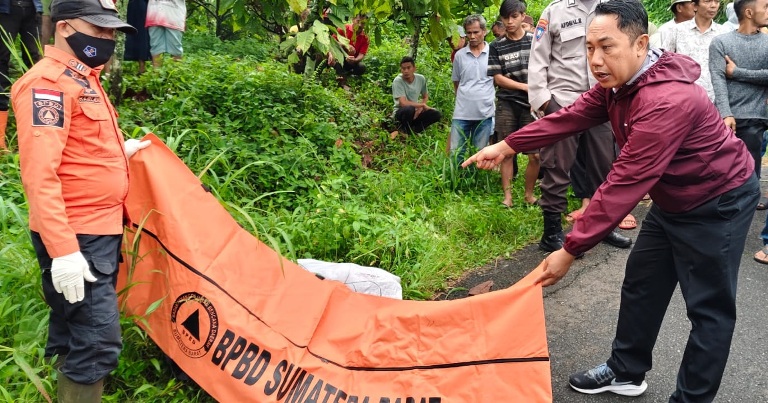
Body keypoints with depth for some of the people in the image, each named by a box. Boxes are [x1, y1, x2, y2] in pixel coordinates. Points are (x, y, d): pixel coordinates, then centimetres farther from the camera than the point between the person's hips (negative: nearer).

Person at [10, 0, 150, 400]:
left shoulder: (83, 79, 15)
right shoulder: (48, 82, -16)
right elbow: (39, 173, -24)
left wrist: (120, 152, 24)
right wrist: (62, 249, -28)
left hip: (101, 233, 10)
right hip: (75, 240, -10)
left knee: (74, 334, 18)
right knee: (98, 343, -8)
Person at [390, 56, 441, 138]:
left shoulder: (421, 79, -5)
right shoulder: (398, 81, -20)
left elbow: (425, 96, 12)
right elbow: (403, 103, -28)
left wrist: (420, 108, -9)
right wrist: (422, 105, -18)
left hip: (415, 112, 5)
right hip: (401, 113, -5)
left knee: (436, 114, -16)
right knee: (409, 109, -38)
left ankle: (412, 129, -5)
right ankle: (403, 130, -8)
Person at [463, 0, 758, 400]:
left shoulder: (667, 101, -35)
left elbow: (624, 185, -36)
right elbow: (570, 117, -1)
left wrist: (571, 250, -33)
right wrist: (506, 145, -8)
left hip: (718, 202, -9)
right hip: (671, 200, 10)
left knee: (708, 307, 1)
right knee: (640, 283, 16)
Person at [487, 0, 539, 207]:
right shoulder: (496, 47, 4)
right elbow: (498, 78, -1)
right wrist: (526, 87, -8)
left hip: (532, 105, 0)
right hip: (506, 105, 0)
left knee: (536, 154, -1)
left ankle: (529, 194, 15)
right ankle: (507, 195, 12)